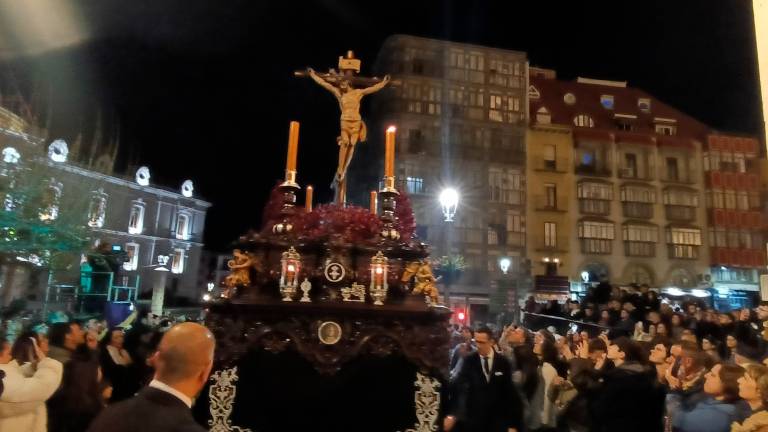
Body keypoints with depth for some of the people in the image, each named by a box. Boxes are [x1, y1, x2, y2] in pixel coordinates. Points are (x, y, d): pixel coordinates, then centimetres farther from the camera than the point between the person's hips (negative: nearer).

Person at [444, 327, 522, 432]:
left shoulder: (503, 362, -3)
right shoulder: (469, 360, -4)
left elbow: (510, 392, 0)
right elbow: (458, 385, -12)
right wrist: (451, 414, -24)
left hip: (498, 420, 0)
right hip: (474, 419, 0)